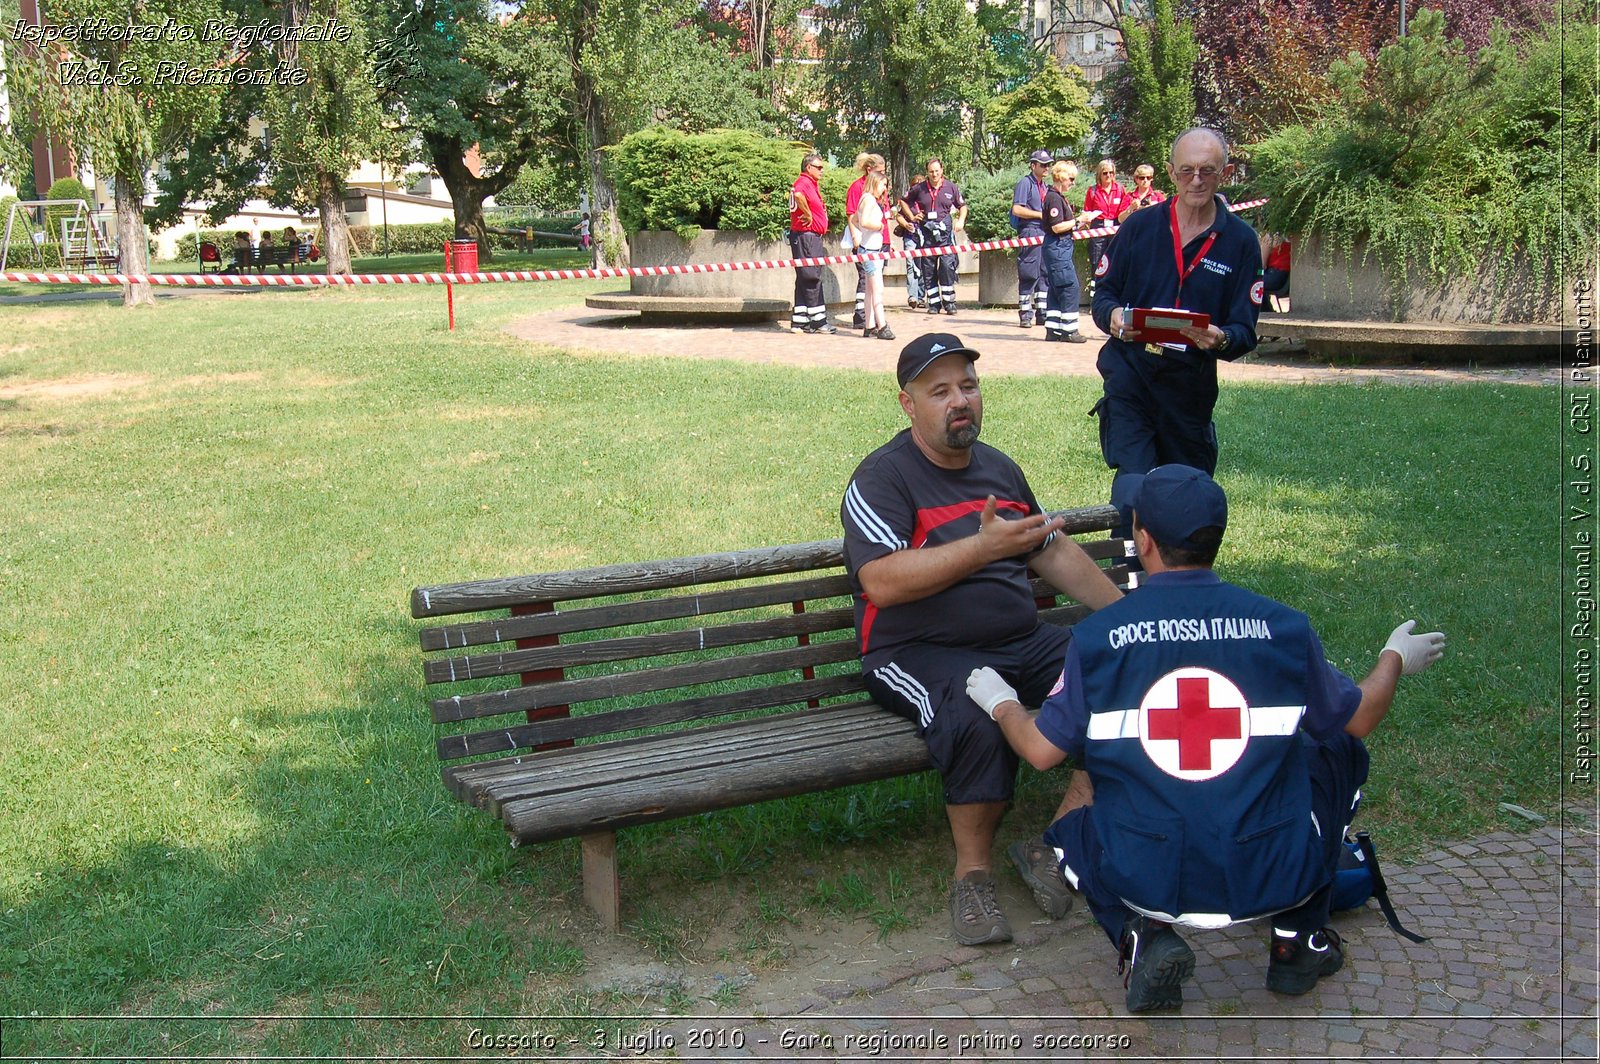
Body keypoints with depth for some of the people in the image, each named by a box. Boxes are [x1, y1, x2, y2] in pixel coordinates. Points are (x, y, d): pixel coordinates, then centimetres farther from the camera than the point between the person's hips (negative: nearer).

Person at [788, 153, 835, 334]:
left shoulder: (811, 184, 20)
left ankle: (800, 321, 13)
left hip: (812, 237, 11)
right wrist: (808, 214, -25)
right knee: (811, 278, -8)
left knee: (805, 279, 11)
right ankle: (818, 321, -6)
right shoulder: (804, 182, -13)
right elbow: (798, 194, -35)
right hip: (806, 236, -11)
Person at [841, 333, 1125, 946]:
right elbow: (881, 582, -20)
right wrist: (984, 547, -25)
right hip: (921, 653, -6)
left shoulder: (999, 469, 18)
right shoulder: (882, 477, -5)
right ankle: (973, 874, -15)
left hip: (1021, 643, 7)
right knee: (977, 720, -38)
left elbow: (1053, 551, 28)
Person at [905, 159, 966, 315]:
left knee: (947, 265, -9)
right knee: (928, 269, 3)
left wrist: (961, 220, -1)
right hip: (926, 231, 1)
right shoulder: (919, 189, 3)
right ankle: (934, 303, 11)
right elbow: (905, 202, 19)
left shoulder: (951, 187, 4)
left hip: (945, 231, -1)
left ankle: (949, 302, -2)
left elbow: (962, 205, 15)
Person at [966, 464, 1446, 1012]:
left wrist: (999, 702, 22)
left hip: (1143, 881, -1)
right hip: (1276, 878, 1)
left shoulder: (1097, 634, -6)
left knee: (1083, 792, 31)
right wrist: (1396, 659, 32)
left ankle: (1141, 937, 5)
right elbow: (1357, 720, 11)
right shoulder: (1282, 627, -3)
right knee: (1339, 752, 26)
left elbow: (1042, 751, 0)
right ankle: (1298, 937, 23)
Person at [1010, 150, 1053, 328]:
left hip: (1044, 232, 8)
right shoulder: (1025, 183, -6)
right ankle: (1025, 314, -2)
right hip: (1029, 232, -8)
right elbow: (1017, 210, -16)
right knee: (1029, 274, -7)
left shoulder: (1043, 185, 19)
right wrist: (1041, 215, -14)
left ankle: (1042, 312, 14)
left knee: (1045, 273, 9)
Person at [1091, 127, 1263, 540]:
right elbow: (1103, 293, 7)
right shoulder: (1139, 226, 4)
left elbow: (1245, 331, 0)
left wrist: (1221, 339, -24)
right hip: (1131, 373, -1)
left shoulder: (1240, 241, 3)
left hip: (1191, 386, 2)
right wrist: (1113, 316, -17)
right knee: (1133, 486, -18)